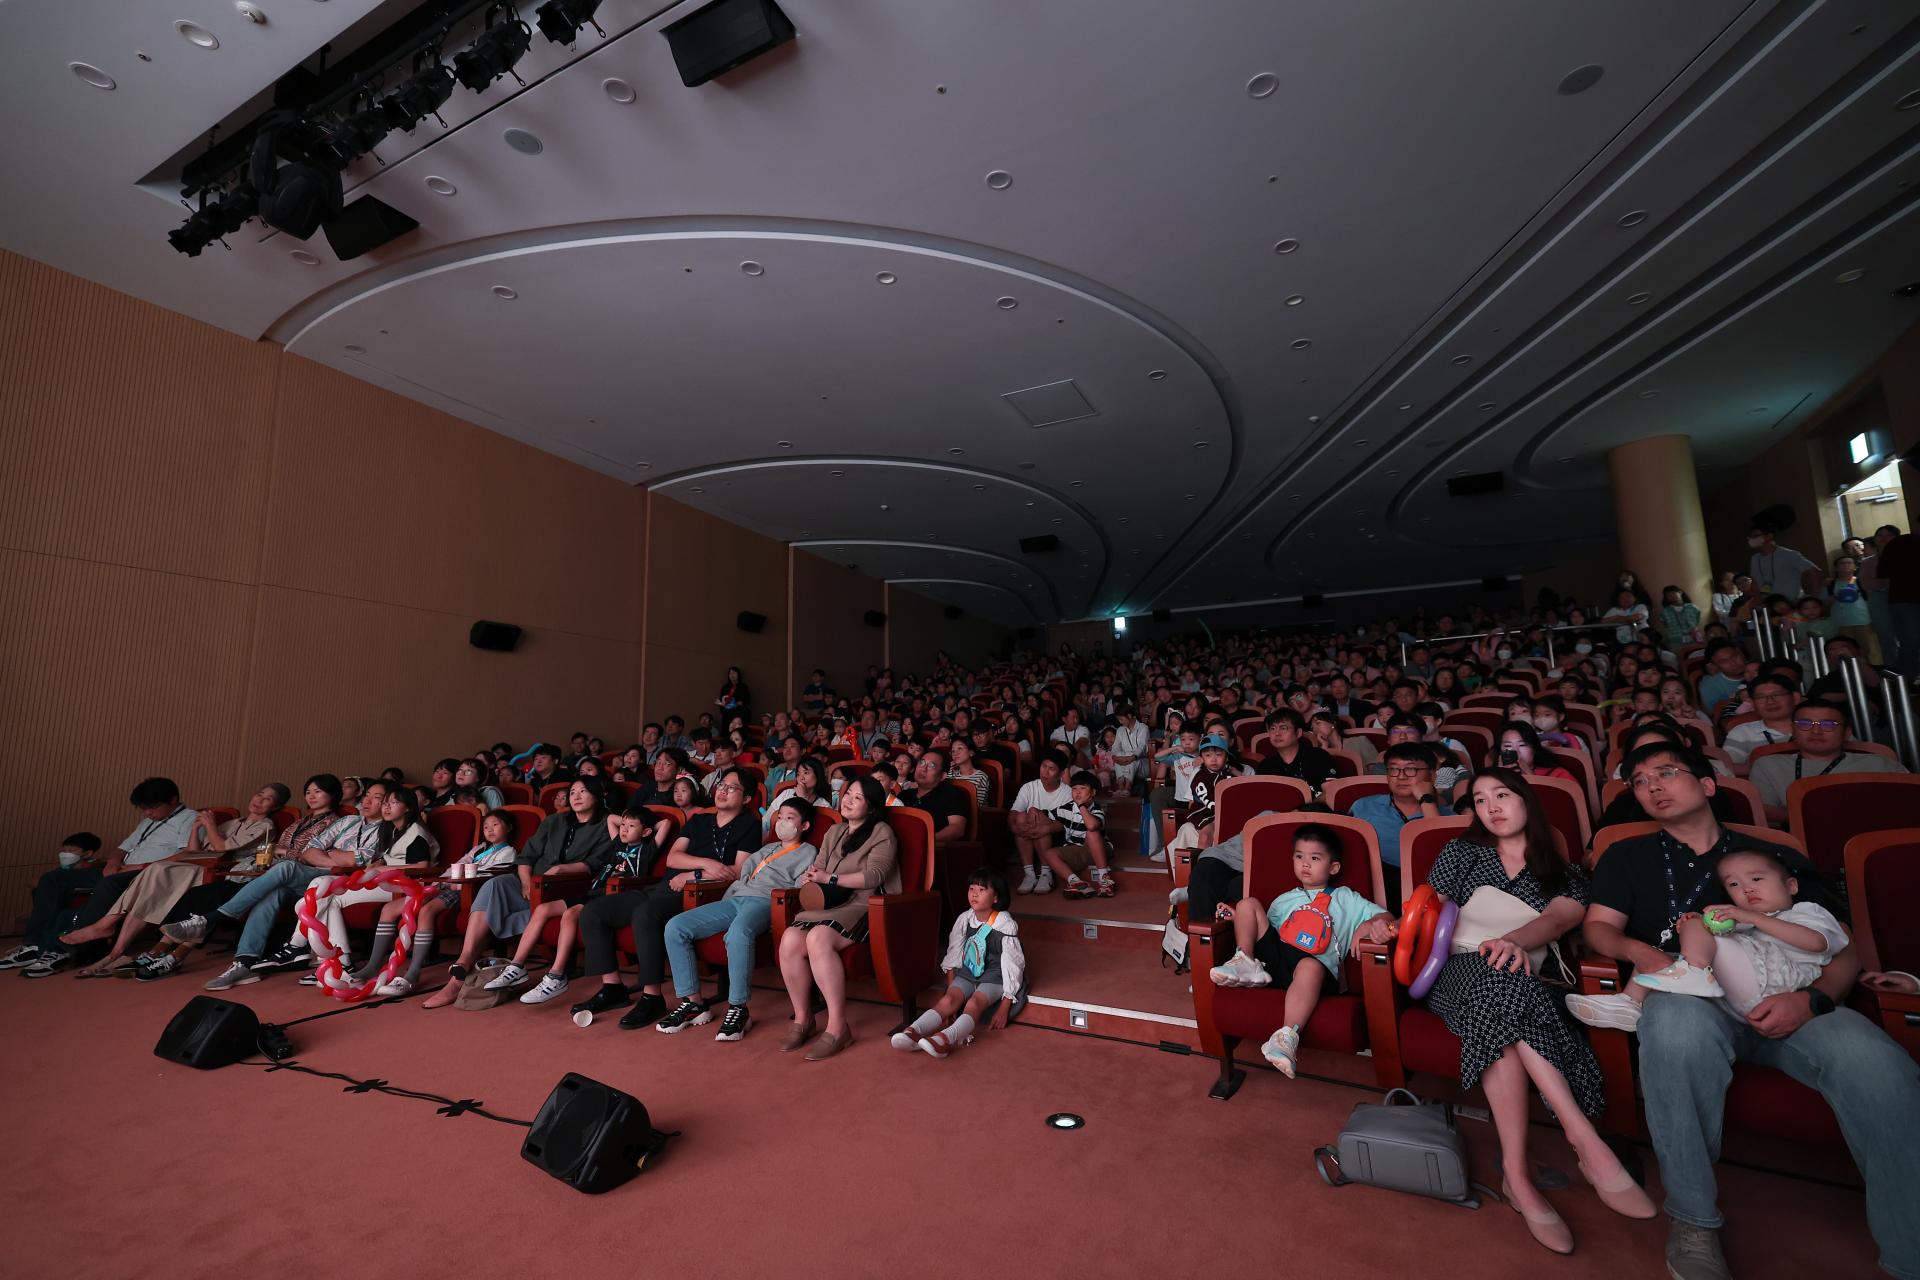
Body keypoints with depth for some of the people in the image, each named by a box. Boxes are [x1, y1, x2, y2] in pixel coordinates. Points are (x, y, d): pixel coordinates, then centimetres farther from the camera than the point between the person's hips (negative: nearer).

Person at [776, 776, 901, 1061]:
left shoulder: (882, 834, 2)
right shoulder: (834, 832, 24)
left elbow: (872, 876, -11)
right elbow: (818, 868, 20)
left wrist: (830, 878, -8)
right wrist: (811, 879, -4)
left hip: (865, 908, -6)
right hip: (832, 907, 6)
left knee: (818, 938, -33)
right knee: (791, 939, -23)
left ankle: (837, 1027, -24)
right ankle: (802, 1018, -6)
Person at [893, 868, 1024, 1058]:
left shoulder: (1005, 925, -15)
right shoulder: (964, 919, -2)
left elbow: (1012, 966, -14)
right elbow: (952, 959, 7)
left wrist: (1004, 1008, -16)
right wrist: (950, 988, 0)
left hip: (995, 976, -4)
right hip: (969, 971, 4)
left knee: (975, 1002, -31)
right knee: (949, 999, -23)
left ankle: (947, 1039, -54)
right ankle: (913, 1032, -42)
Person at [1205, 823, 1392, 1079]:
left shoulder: (1345, 899, 25)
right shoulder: (1284, 901, 32)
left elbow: (1382, 915, 12)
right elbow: (1265, 930, 29)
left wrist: (1378, 924, -13)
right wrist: (1235, 918, 13)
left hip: (1316, 961, -4)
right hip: (1276, 952, 4)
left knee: (1310, 968, -42)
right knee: (1248, 904, -5)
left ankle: (1288, 1036, -47)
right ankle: (1247, 965, -13)